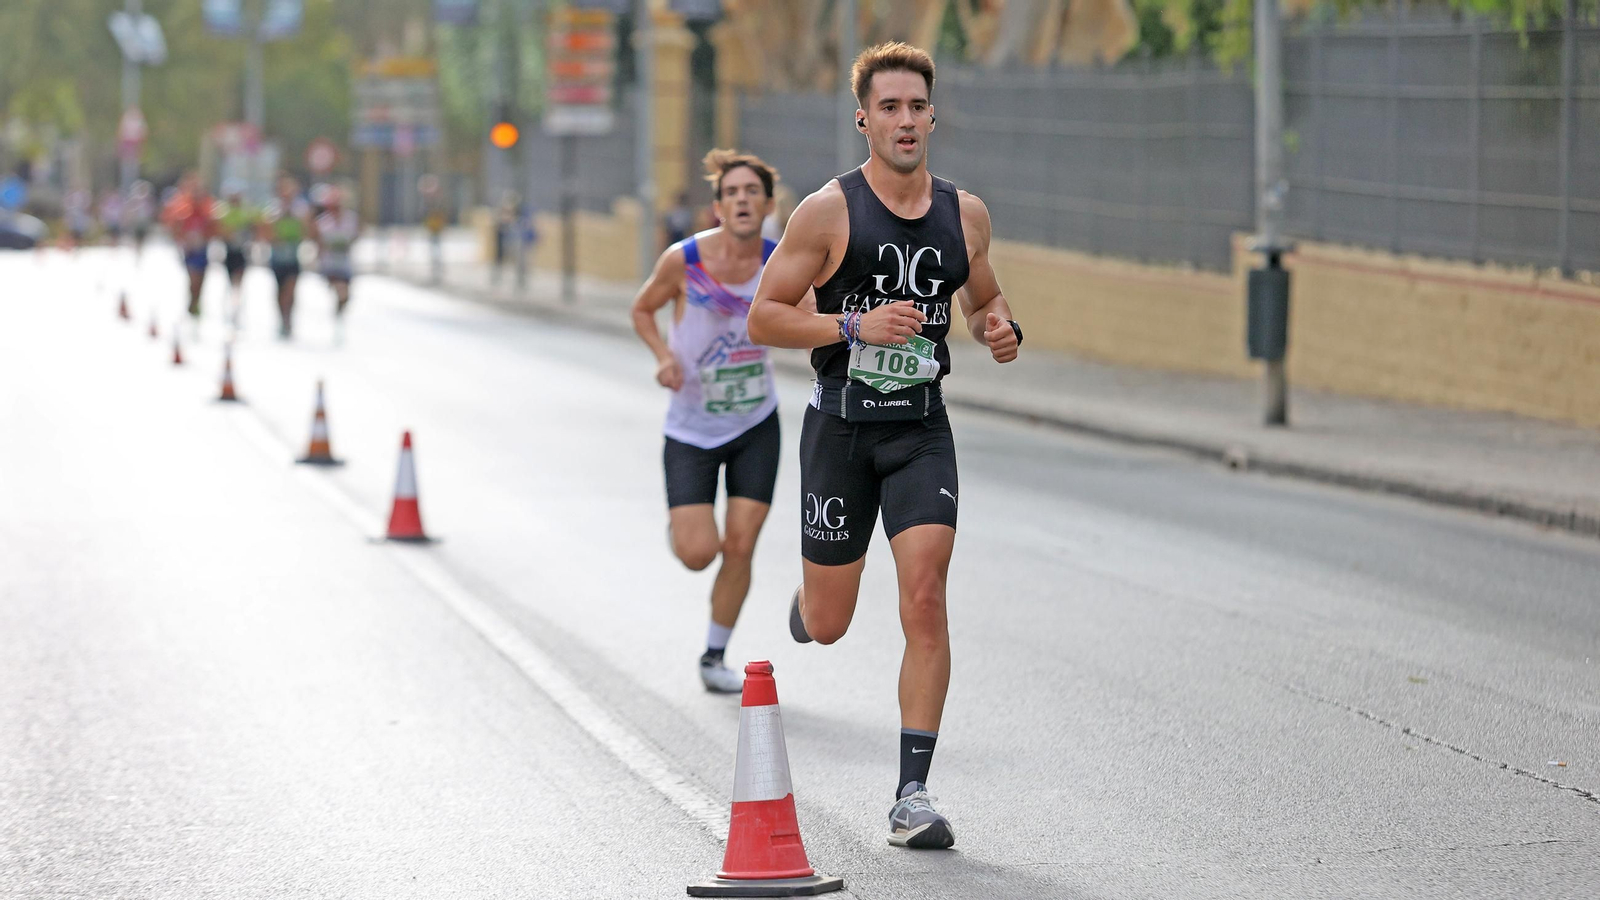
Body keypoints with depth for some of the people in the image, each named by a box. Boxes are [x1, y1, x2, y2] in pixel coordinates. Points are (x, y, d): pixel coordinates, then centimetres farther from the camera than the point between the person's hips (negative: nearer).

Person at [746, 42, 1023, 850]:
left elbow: (982, 302, 20)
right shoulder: (828, 211, -8)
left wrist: (1001, 331, -3)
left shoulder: (965, 214, 4)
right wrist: (857, 327, -21)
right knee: (828, 626, 7)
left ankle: (911, 798, -10)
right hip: (841, 427, -2)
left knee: (925, 602, -14)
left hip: (921, 429, 2)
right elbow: (763, 319, -8)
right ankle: (802, 602, 47)